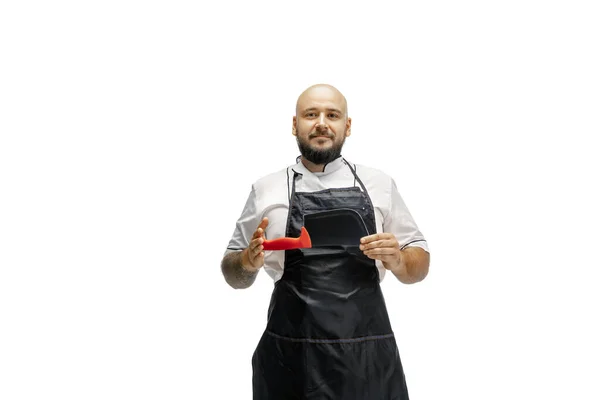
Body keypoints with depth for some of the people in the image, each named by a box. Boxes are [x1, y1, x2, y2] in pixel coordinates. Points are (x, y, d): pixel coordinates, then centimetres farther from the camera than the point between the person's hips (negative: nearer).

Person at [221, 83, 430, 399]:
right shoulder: (266, 189, 5)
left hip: (367, 357, 1)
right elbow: (234, 275, 12)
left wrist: (397, 260, -11)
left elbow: (419, 265, 11)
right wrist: (248, 262, -10)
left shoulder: (380, 185, 6)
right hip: (289, 359, 0)